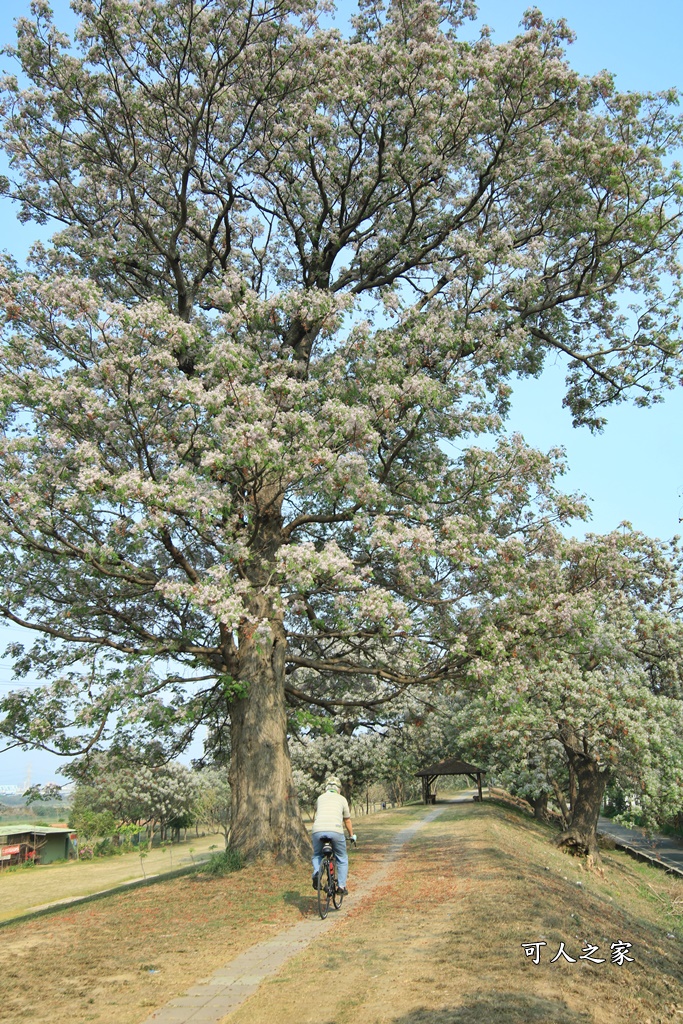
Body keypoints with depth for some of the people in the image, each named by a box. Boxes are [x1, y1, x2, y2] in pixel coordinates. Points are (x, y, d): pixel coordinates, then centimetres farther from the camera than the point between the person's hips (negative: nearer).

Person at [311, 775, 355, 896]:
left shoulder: (320, 798, 25)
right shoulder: (342, 799, 21)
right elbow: (347, 820, 29)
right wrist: (351, 835, 44)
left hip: (318, 830, 1)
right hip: (335, 830, -1)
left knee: (317, 855, 25)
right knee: (342, 859, 19)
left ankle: (316, 872, 0)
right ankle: (341, 886, 12)